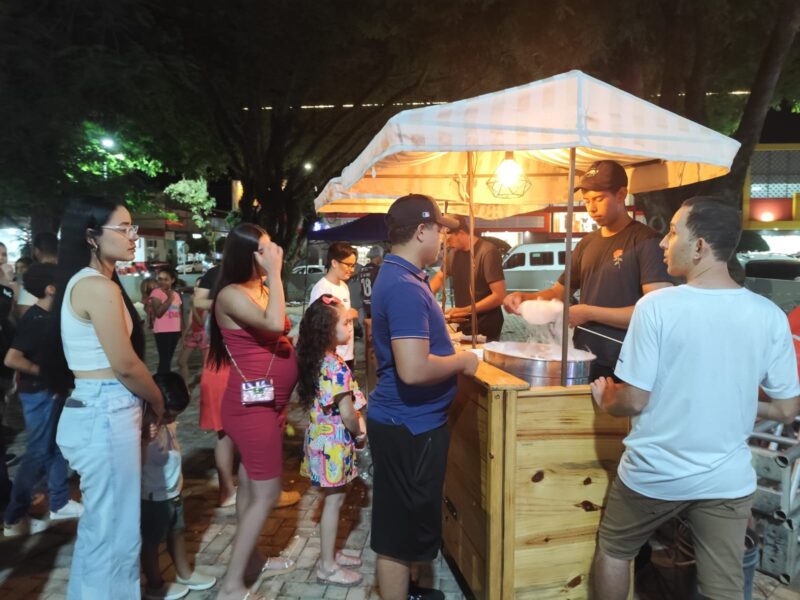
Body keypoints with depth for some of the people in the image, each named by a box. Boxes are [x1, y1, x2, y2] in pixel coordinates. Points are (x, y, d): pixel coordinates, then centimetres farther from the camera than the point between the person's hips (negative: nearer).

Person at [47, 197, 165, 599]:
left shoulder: (82, 282, 13)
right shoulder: (99, 286, -18)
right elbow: (125, 365, -17)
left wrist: (147, 401, 12)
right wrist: (160, 403, -1)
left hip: (96, 409, 10)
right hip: (107, 414, -10)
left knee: (100, 524, 22)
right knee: (115, 529, 4)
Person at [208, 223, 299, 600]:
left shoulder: (262, 288, 10)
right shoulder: (232, 295, -17)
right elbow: (274, 324, -32)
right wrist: (275, 273, -25)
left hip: (269, 401, 9)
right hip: (251, 403, -9)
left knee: (252, 484, 19)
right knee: (266, 492, -4)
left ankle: (250, 559, 33)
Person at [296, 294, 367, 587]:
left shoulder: (317, 362, 4)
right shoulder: (338, 368, -24)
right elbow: (347, 412, -22)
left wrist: (356, 424, 8)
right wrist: (360, 432, -4)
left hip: (323, 436, 9)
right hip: (334, 441, -9)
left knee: (332, 498, 20)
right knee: (334, 500, 4)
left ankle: (330, 553, 34)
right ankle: (327, 567, 17)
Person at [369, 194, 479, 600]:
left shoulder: (399, 277, 9)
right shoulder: (404, 287, -25)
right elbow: (414, 370, -32)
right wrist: (462, 361, -17)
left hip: (406, 420, 11)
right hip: (410, 426, -11)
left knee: (402, 523, 24)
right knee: (402, 527, 6)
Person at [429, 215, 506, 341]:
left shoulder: (488, 252, -19)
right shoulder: (455, 252, 4)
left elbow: (499, 296, -21)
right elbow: (439, 277, 18)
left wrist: (465, 310, -21)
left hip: (486, 330, -6)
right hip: (463, 326, 7)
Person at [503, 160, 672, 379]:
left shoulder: (645, 241, -10)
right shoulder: (587, 243, 12)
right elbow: (559, 292, 17)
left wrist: (589, 313, -19)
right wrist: (524, 298, -3)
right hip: (583, 361, 6)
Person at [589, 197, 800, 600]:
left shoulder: (657, 306, -19)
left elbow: (633, 401, -17)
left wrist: (604, 399, 5)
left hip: (655, 474, -3)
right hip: (727, 479, 3)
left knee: (613, 550, 23)